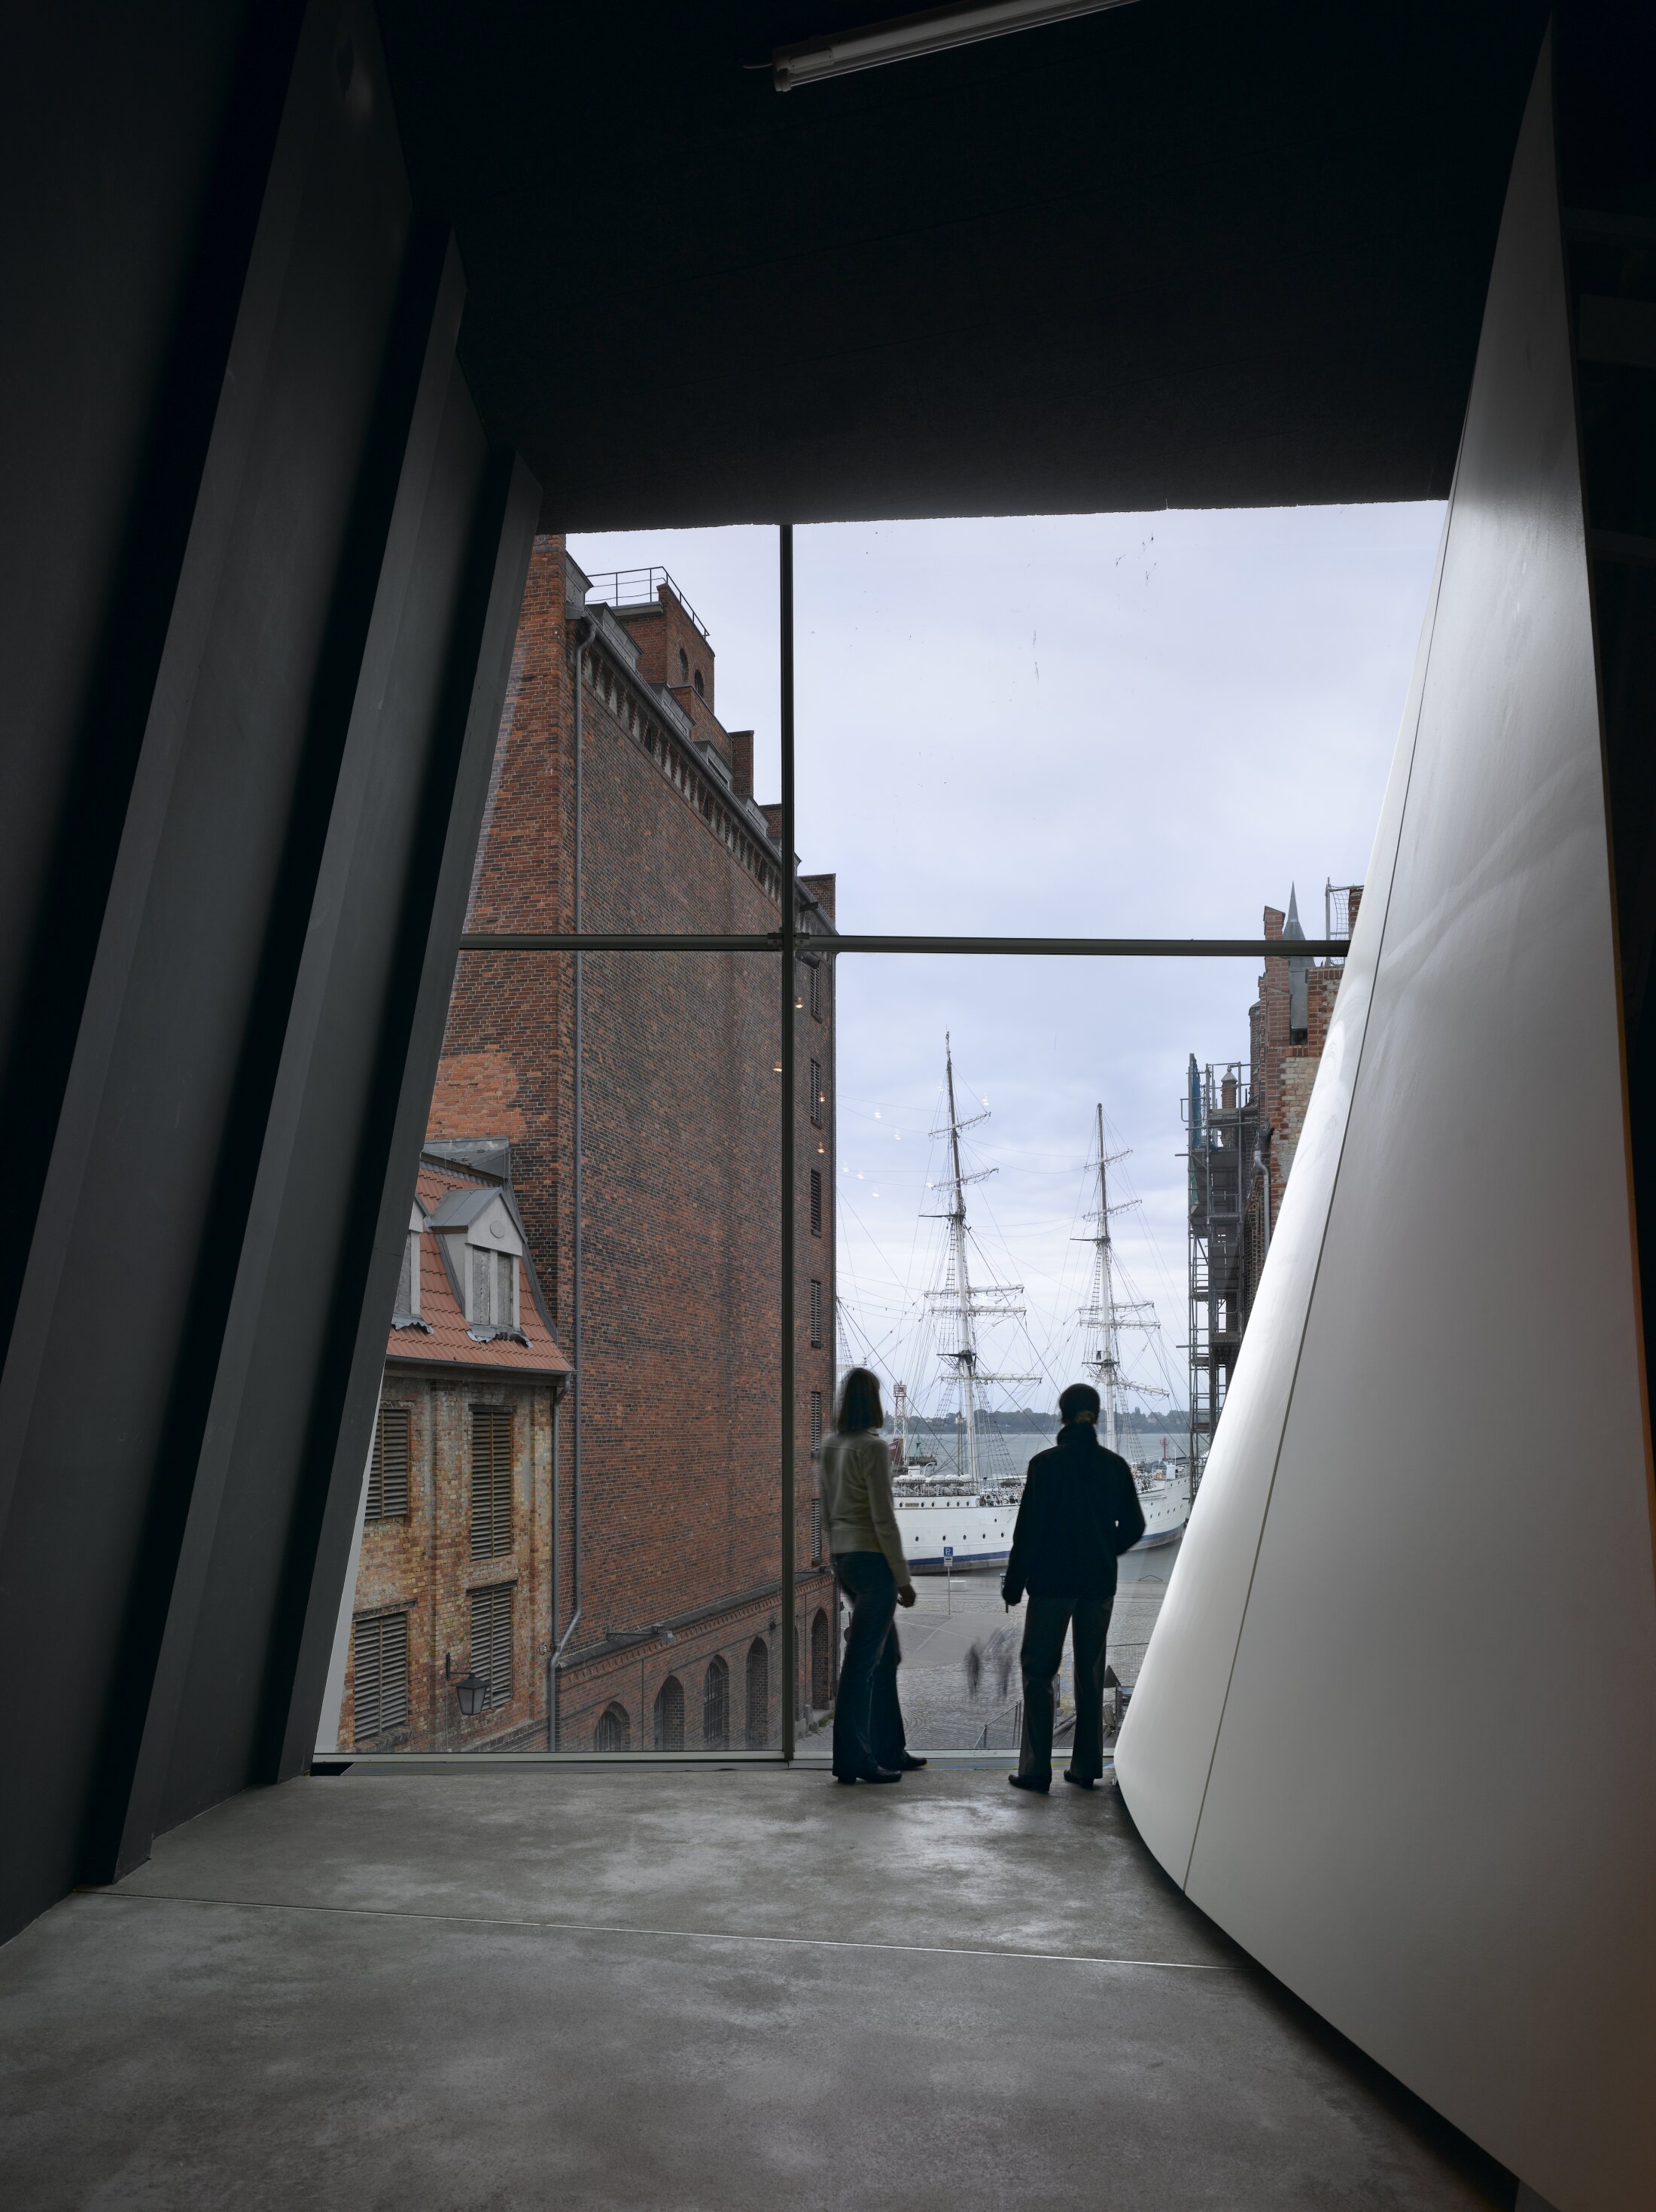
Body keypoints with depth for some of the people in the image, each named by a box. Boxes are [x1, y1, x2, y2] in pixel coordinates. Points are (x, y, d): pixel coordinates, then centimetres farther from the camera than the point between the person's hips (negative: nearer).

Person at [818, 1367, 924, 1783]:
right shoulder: (873, 1447, -15)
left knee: (885, 1656, 18)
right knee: (862, 1661, -4)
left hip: (843, 1558, 9)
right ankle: (851, 1760, 0)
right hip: (872, 1559, -9)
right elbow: (883, 1518, -17)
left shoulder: (830, 1447, 10)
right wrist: (903, 1578, -12)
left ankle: (889, 1750, 25)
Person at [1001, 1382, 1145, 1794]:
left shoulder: (1045, 1464, -10)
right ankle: (1086, 1766, 15)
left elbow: (1028, 1528, -10)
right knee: (1090, 1672, 12)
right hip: (1099, 1582, 3)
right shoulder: (1115, 1465, 0)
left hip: (1051, 1581, -3)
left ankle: (1036, 1769, -1)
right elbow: (1133, 1527, 5)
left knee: (1038, 1671, 4)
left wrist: (1014, 1584, -2)